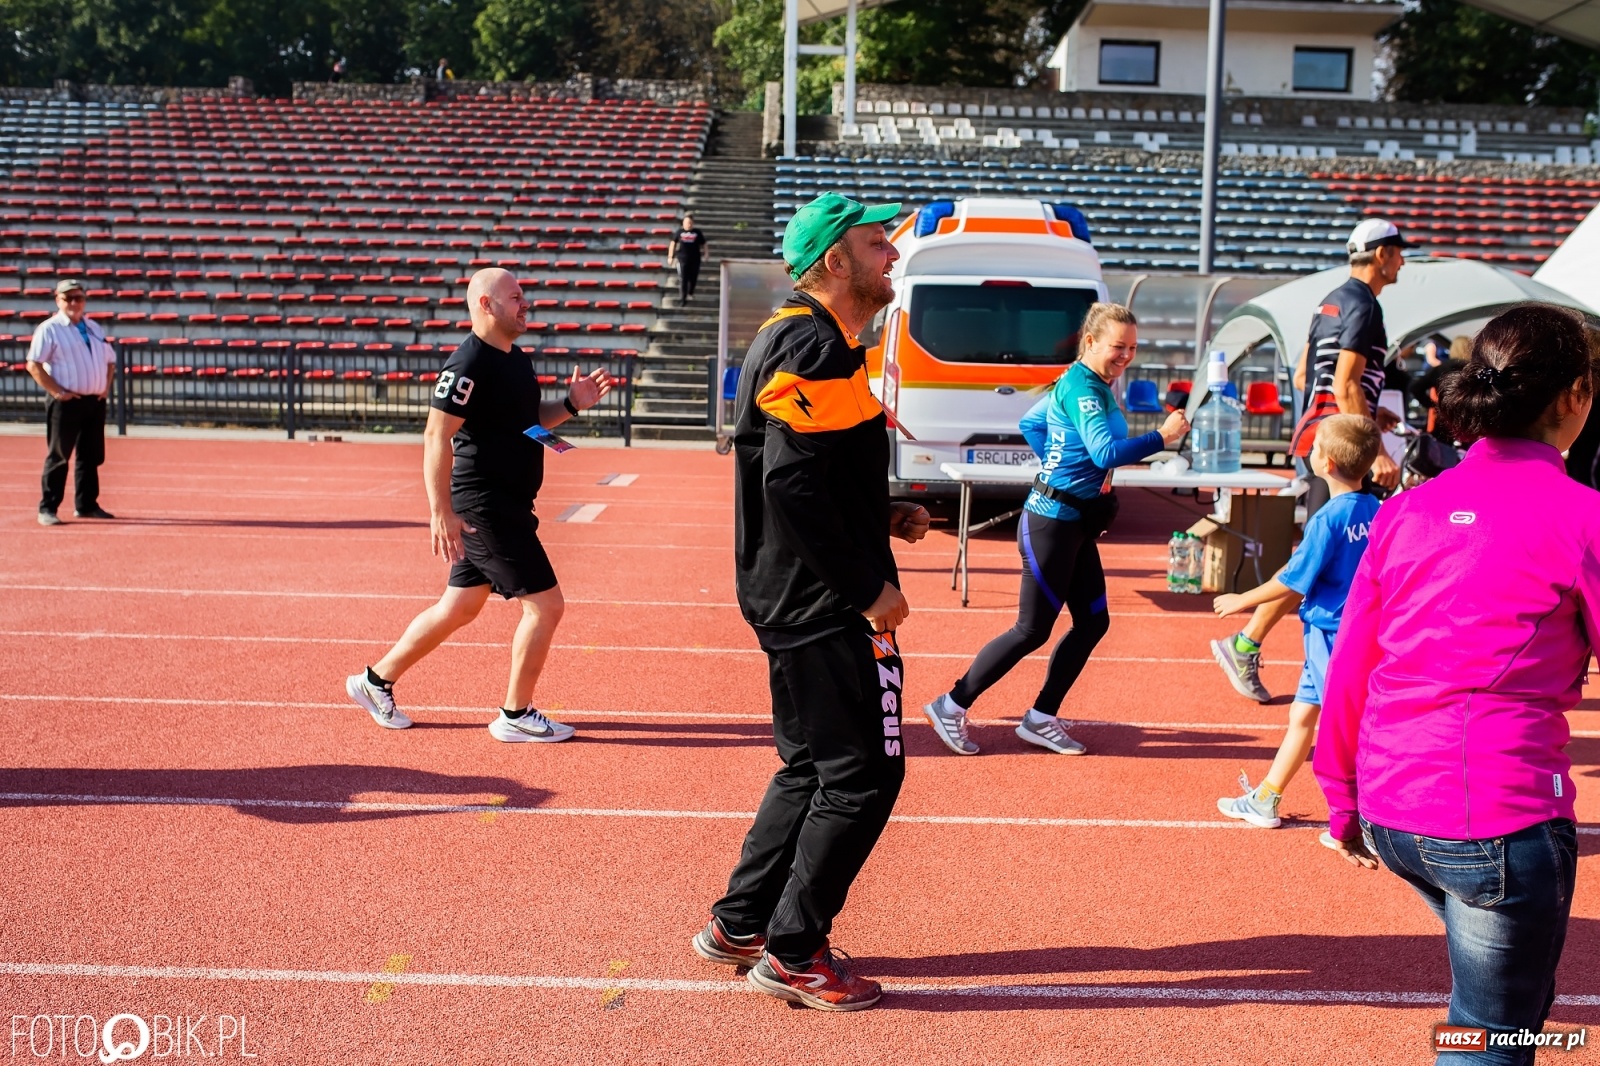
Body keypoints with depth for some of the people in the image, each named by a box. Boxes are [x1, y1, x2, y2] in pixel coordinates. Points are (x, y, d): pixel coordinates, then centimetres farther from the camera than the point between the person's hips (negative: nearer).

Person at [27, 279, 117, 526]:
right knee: (58, 457, -4)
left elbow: (109, 359, 23)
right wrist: (57, 392, -16)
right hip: (65, 402, -6)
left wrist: (106, 386, 7)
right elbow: (33, 365, -11)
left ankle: (86, 505, 20)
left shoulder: (94, 328, 15)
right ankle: (47, 509, 2)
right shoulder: (49, 329, -5)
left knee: (92, 456, 11)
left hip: (95, 401, 6)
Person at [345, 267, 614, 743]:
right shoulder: (469, 363, -17)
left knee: (460, 606, 17)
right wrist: (442, 512, -27)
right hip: (484, 506, -10)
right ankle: (515, 716, 8)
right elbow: (437, 436, -21)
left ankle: (376, 681, 30)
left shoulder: (517, 359, 13)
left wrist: (571, 404, 7)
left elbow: (530, 418, 26)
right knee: (545, 604, -5)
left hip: (505, 504, 10)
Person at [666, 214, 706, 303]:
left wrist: (704, 253, -3)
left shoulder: (697, 233, 6)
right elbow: (673, 243, 9)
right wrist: (670, 257, 7)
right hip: (682, 258, -2)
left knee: (693, 278, 11)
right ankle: (682, 297, -7)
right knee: (682, 278, -8)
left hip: (695, 259, 2)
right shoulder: (679, 232, 4)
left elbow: (703, 245, 12)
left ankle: (690, 293, 32)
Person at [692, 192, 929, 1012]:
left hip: (791, 595, 11)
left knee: (813, 765, 19)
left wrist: (883, 519, 13)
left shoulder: (795, 337, 16)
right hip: (824, 603, -11)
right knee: (864, 772, -2)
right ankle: (792, 953, 9)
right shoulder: (817, 345, -16)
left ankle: (738, 925, 28)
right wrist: (870, 585, -20)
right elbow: (793, 482, -25)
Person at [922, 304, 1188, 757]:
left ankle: (1040, 720, 19)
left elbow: (1030, 423, 22)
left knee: (1093, 622, 11)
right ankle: (952, 707, 9)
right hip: (1053, 523, -10)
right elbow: (1107, 452, -30)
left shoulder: (1081, 383, 10)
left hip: (1075, 524, 10)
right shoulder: (1082, 387, -18)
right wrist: (1161, 437, -26)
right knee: (1033, 630, -2)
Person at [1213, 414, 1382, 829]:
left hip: (1331, 637, -9)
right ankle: (1264, 800, 29)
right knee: (1301, 716, 17)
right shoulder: (1376, 512, 2)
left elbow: (1292, 581, -15)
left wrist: (1242, 600, -3)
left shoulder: (1328, 519, -20)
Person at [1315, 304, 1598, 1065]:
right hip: (1501, 816, -6)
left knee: (1516, 995, 29)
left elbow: (1348, 668, 8)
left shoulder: (1410, 508, 6)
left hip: (1388, 813, 6)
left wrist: (1342, 801, 17)